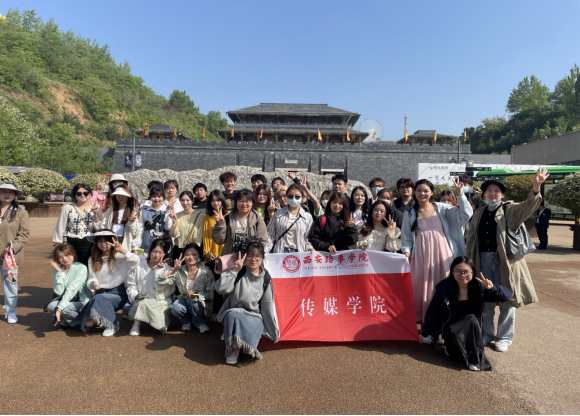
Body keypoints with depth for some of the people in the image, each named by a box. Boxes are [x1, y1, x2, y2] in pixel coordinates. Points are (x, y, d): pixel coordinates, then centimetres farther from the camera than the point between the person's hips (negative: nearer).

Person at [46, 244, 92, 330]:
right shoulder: (56, 270, 5)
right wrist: (59, 272, -14)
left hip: (82, 302, -4)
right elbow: (59, 292, -9)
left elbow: (71, 289, -20)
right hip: (67, 301, 4)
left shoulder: (81, 268, -10)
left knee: (65, 309, -31)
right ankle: (63, 322, 2)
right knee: (51, 306, -25)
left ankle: (80, 322, -3)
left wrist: (60, 308, -28)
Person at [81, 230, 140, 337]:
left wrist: (122, 250, -28)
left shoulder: (120, 257, 0)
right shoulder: (93, 260, 14)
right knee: (88, 323, -21)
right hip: (100, 292, 3)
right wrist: (92, 284, -16)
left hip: (117, 293, -3)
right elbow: (91, 279, 8)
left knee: (99, 299, -34)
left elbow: (136, 261, -19)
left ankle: (112, 324, -13)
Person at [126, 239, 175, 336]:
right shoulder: (139, 265, 6)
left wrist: (159, 269, -11)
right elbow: (131, 286, 7)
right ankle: (136, 324, -12)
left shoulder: (167, 270, 6)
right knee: (142, 302, -37)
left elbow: (160, 287, -10)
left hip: (161, 303, 0)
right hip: (142, 301, 0)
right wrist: (135, 296, -13)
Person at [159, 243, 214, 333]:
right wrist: (173, 269, -23)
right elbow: (160, 281, -13)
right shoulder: (179, 272, -5)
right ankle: (187, 321, 6)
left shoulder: (207, 273, -12)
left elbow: (210, 295, -12)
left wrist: (195, 295, -28)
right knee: (175, 308, -30)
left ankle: (199, 322, -2)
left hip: (200, 304, -2)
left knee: (192, 301, -35)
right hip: (184, 300, 2)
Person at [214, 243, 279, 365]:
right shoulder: (239, 273, -3)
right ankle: (233, 349, -19)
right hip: (234, 312, -1)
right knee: (233, 315, -36)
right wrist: (234, 271, -19)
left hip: (254, 316, 1)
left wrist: (274, 332, 8)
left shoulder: (266, 279, 2)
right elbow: (220, 289, -16)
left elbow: (267, 306, 7)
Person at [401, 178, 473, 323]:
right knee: (422, 289, 3)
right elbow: (407, 237, 7)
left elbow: (465, 215, -4)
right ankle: (424, 324, 14)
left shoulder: (441, 208, 5)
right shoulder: (409, 213, 9)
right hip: (420, 256, 1)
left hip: (441, 254, -1)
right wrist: (406, 252, -8)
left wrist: (460, 194, -10)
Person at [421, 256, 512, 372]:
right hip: (451, 328, -2)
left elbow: (507, 295, -12)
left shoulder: (478, 287, -9)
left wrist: (491, 288, -33)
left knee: (471, 319, -31)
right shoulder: (444, 287, -13)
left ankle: (476, 359, -19)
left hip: (472, 328, 2)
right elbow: (433, 312, -4)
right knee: (454, 335, -36)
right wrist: (425, 333, 3)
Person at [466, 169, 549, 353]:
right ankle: (487, 333, 26)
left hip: (505, 260, -3)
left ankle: (505, 337, 18)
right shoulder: (478, 214, 11)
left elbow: (528, 207, -20)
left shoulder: (510, 210, 1)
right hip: (484, 260, 3)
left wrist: (536, 188, -38)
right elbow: (471, 239, 13)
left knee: (506, 299, 4)